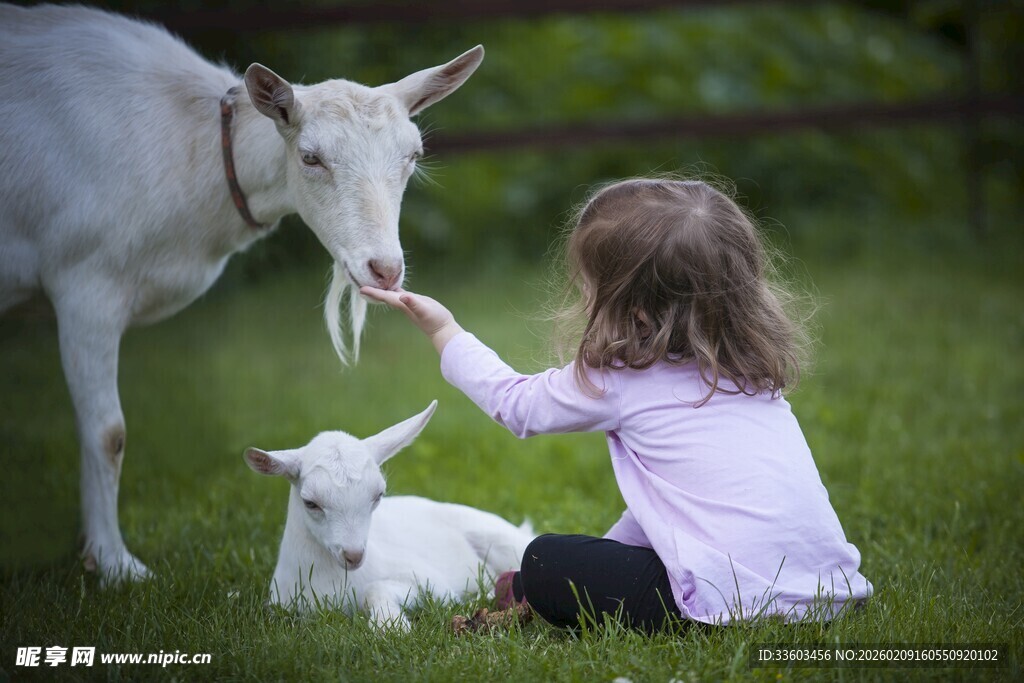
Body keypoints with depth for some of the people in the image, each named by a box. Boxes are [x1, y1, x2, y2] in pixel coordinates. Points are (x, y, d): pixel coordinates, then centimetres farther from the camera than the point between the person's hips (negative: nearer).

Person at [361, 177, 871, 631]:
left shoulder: (622, 379, -6)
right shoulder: (746, 364, 15)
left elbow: (516, 403, 14)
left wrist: (445, 332, 26)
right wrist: (615, 545, 34)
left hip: (735, 601, -8)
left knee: (544, 564, 2)